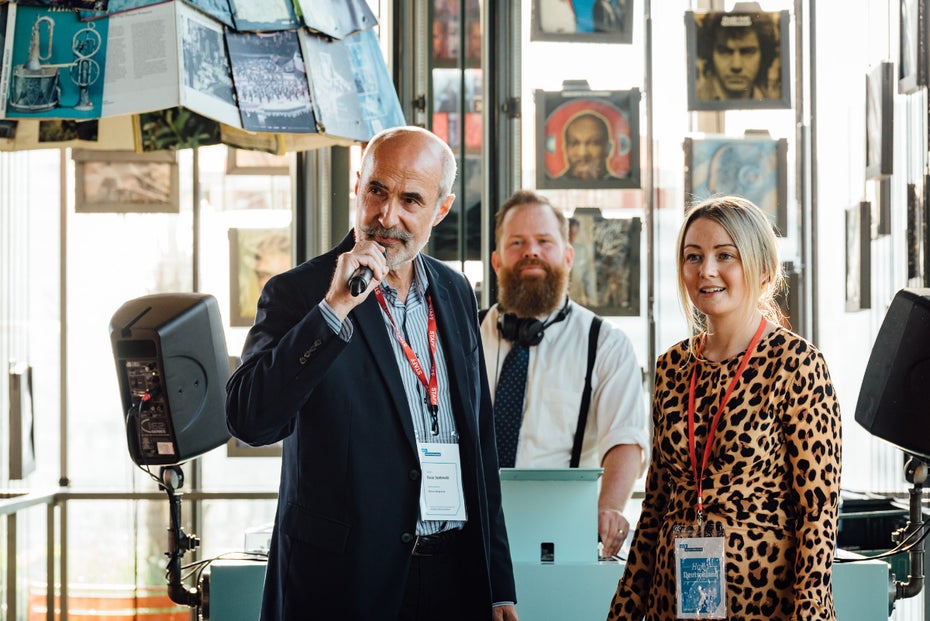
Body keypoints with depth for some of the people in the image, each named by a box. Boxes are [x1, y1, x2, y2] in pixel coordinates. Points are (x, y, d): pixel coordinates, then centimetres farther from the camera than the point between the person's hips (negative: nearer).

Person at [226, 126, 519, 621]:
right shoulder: (298, 293, -6)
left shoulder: (455, 293, 10)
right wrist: (334, 307, -24)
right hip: (344, 580, -4)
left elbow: (480, 443, 14)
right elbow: (249, 421, -20)